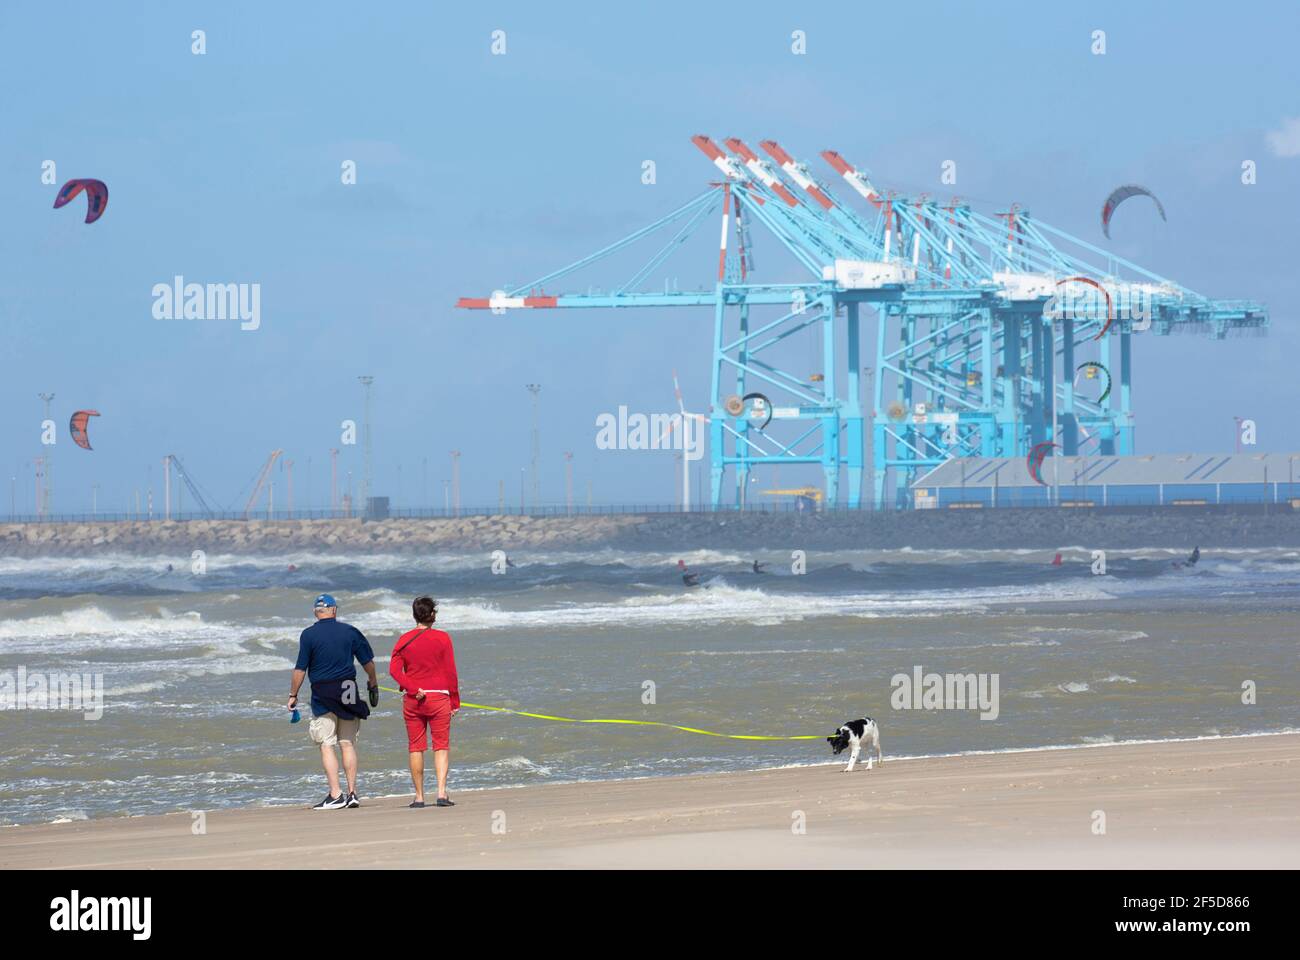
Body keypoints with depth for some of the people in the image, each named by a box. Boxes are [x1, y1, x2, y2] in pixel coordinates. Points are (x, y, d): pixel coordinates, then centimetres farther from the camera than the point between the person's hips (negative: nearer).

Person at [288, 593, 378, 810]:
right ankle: (352, 793, 7)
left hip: (323, 696, -3)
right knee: (348, 744, 9)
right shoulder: (350, 631, 3)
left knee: (326, 745, -2)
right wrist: (373, 683, 27)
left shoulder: (309, 635, -6)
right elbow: (367, 661, 10)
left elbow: (300, 669, -7)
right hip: (348, 694, 3)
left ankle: (335, 795, -9)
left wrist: (293, 695, 4)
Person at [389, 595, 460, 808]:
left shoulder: (404, 640, 3)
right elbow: (450, 672, -3)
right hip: (438, 696, -2)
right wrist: (455, 701, 3)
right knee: (441, 746, 1)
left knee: (415, 748, 7)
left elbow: (394, 669, -7)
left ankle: (419, 796, 8)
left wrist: (413, 689, -9)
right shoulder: (442, 639, -3)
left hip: (412, 700, 2)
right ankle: (441, 792, -12)